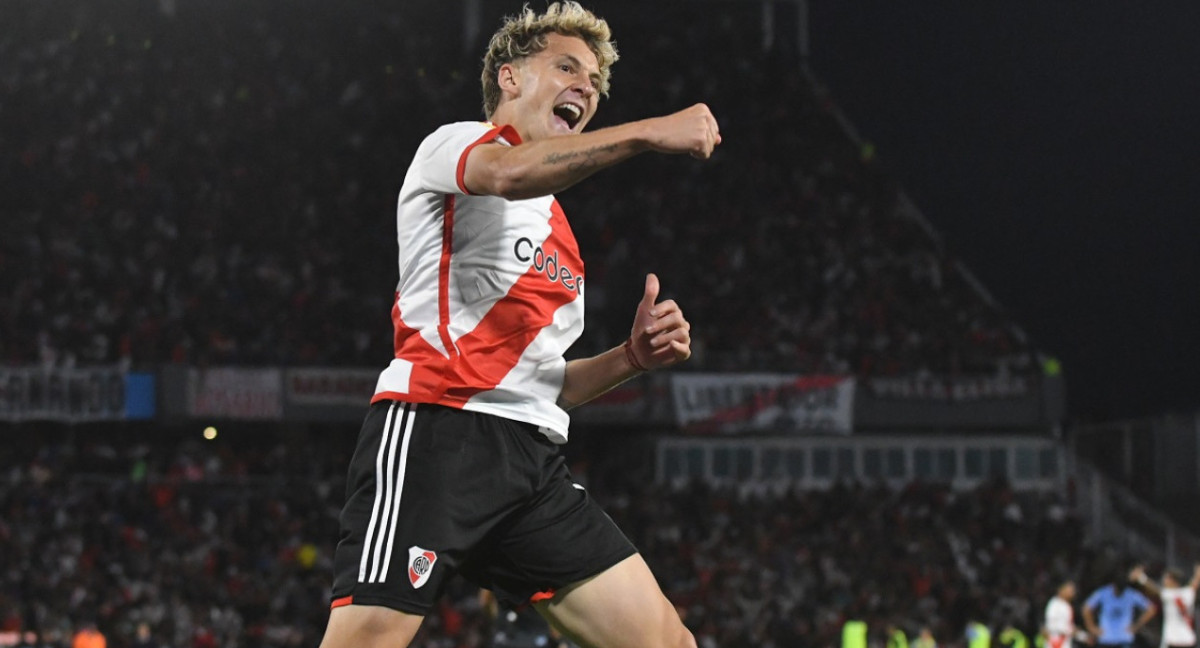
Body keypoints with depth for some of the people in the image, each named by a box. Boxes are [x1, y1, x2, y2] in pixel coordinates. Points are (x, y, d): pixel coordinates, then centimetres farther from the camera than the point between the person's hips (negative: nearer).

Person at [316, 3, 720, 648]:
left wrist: (631, 357, 13)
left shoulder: (558, 234, 32)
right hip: (436, 431, -8)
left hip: (532, 461, 8)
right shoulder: (455, 142, 9)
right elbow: (508, 173, -18)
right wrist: (650, 132, -18)